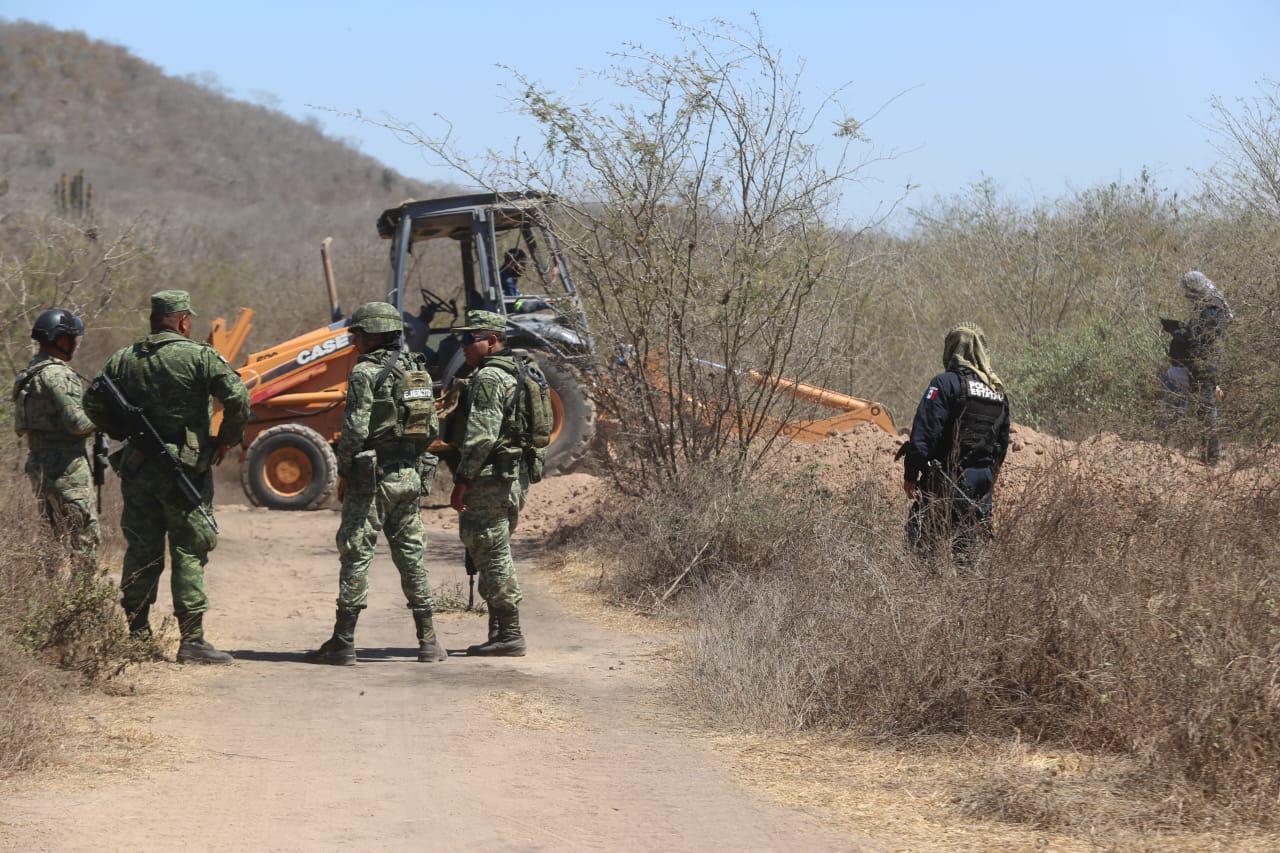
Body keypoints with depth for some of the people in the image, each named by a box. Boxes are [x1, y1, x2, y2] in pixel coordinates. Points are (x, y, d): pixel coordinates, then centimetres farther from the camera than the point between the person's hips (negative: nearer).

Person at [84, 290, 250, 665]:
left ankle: (136, 634, 16)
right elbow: (238, 398, -16)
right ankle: (192, 640, -3)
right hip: (185, 468, -5)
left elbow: (93, 403, 10)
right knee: (189, 554, -1)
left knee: (141, 551, 12)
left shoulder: (123, 360, 7)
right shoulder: (200, 357, -8)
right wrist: (226, 440, -2)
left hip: (137, 467, 5)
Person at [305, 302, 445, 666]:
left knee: (356, 556, -3)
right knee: (411, 555, 11)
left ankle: (343, 643, -2)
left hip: (372, 476, -7)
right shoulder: (418, 370, 11)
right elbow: (432, 428, 12)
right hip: (411, 476, 7)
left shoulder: (365, 373, -12)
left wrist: (343, 469, -4)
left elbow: (355, 431, -18)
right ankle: (428, 641, 11)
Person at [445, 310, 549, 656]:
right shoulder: (520, 372, 16)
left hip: (491, 478, -10)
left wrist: (462, 481, -19)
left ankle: (509, 636, -5)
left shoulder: (488, 378, -15)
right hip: (518, 475, 10)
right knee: (497, 553, 16)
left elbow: (481, 436, -22)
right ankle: (502, 633, 19)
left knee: (492, 554, -6)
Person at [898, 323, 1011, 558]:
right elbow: (1003, 441, 18)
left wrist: (910, 474, -13)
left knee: (921, 537, -5)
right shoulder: (998, 390, 14)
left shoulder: (946, 383, -9)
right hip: (983, 476, 7)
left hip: (948, 478, -7)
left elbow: (924, 433, -15)